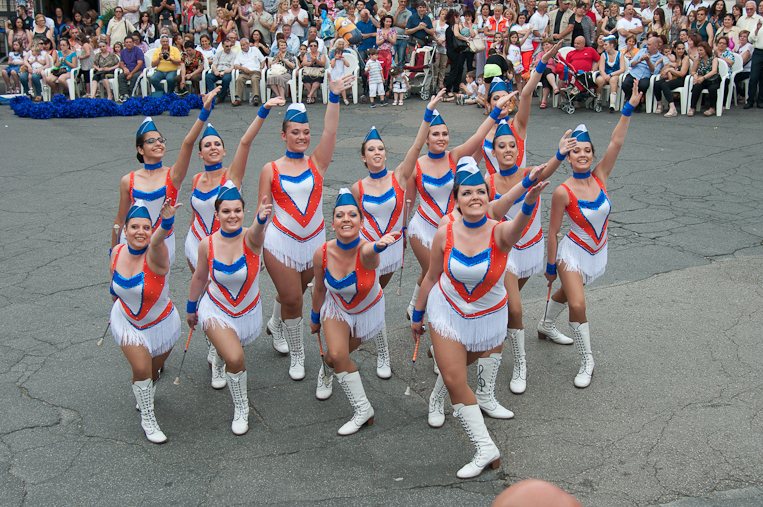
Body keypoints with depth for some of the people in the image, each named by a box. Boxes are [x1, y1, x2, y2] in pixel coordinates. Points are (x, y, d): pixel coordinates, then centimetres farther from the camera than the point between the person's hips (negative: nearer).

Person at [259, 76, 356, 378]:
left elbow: (330, 132, -14)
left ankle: (275, 326, 50)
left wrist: (334, 97, -25)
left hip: (314, 241, 2)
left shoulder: (317, 164, 1)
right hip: (281, 242, -2)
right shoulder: (271, 170, -1)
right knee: (291, 299, -2)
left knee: (294, 294, 18)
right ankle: (296, 357, 16)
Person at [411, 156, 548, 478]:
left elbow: (520, 225, -48)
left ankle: (438, 397, 53)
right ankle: (486, 449, 5)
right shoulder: (445, 234, -15)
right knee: (454, 378, -6)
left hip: (488, 317, -1)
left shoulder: (500, 232, -22)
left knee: (455, 367, 18)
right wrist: (417, 315, 8)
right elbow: (431, 277, -1)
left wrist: (530, 201, -70)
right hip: (447, 310, 1)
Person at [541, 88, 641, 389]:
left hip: (598, 252, 5)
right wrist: (551, 265, -9)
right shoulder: (563, 192, -20)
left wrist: (629, 108, -23)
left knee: (567, 292, 26)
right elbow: (552, 232, -13)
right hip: (573, 253, -5)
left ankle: (546, 326, 55)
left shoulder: (600, 177, -8)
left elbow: (616, 143, -17)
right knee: (577, 305, -18)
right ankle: (587, 362, -1)